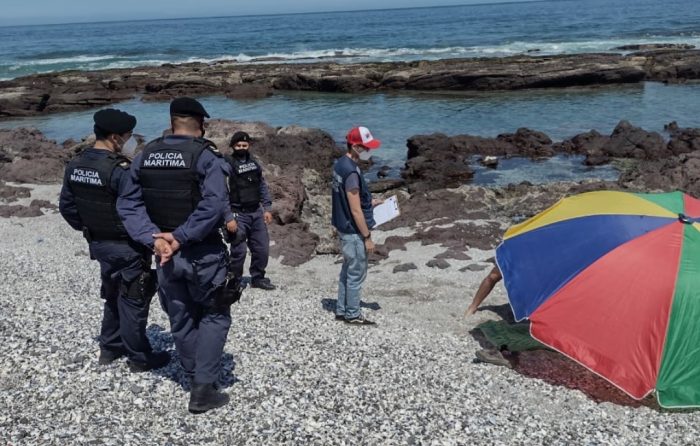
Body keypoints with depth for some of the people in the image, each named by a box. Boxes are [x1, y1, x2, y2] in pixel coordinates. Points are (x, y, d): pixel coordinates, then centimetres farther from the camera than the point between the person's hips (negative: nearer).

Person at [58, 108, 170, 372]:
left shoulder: (75, 167, 1)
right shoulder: (119, 170, -25)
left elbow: (66, 206, 9)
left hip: (98, 244, 8)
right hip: (127, 247, -8)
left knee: (113, 297, 23)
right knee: (133, 301, 4)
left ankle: (110, 348, 33)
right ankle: (140, 358, 15)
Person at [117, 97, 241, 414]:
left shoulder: (144, 156, 3)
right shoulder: (205, 156, -13)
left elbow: (128, 204, -2)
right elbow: (213, 205, -27)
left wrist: (154, 238, -11)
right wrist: (180, 237, -22)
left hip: (165, 254, 5)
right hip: (202, 254, -5)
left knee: (181, 320, 18)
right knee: (213, 317, 9)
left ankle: (196, 378, 31)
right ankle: (203, 390, 4)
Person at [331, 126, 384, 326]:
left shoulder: (340, 163, 5)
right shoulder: (351, 171, -24)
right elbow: (356, 211, -23)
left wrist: (369, 202, 15)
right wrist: (367, 237, -16)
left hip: (344, 227, 10)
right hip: (354, 231, -10)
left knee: (347, 270, 18)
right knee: (356, 273, 2)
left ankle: (342, 310, 27)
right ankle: (352, 314, 13)